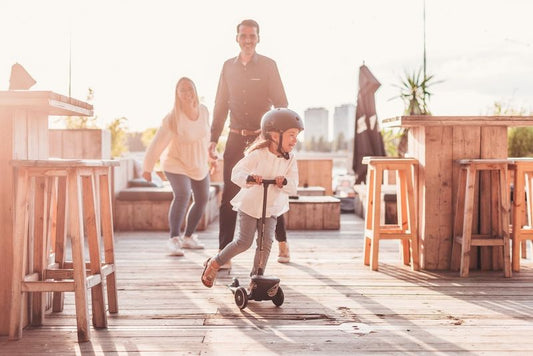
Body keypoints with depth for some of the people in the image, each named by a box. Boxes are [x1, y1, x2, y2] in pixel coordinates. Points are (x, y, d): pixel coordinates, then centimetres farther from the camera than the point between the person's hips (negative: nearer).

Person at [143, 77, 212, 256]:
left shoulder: (203, 111, -9)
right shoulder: (173, 118, -25)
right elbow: (157, 143, -20)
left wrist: (208, 155, 20)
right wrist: (147, 167, -17)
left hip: (199, 164, 6)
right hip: (176, 163, -6)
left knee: (202, 199, 10)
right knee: (182, 195, -28)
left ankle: (188, 237, 28)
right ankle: (174, 239, -18)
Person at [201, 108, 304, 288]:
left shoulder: (290, 160, -4)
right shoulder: (258, 154, -17)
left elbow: (293, 187, -11)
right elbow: (237, 172, -20)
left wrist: (284, 182, -34)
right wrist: (249, 178, -41)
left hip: (271, 208, 4)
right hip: (249, 205, -4)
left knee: (266, 242, -7)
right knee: (244, 242, -4)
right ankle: (213, 264, 17)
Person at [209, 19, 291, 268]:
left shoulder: (268, 65, 0)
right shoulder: (228, 66, 8)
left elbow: (281, 103, 0)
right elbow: (221, 105, 12)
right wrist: (213, 138, 6)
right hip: (236, 138, 2)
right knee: (229, 196, -3)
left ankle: (282, 242, 29)